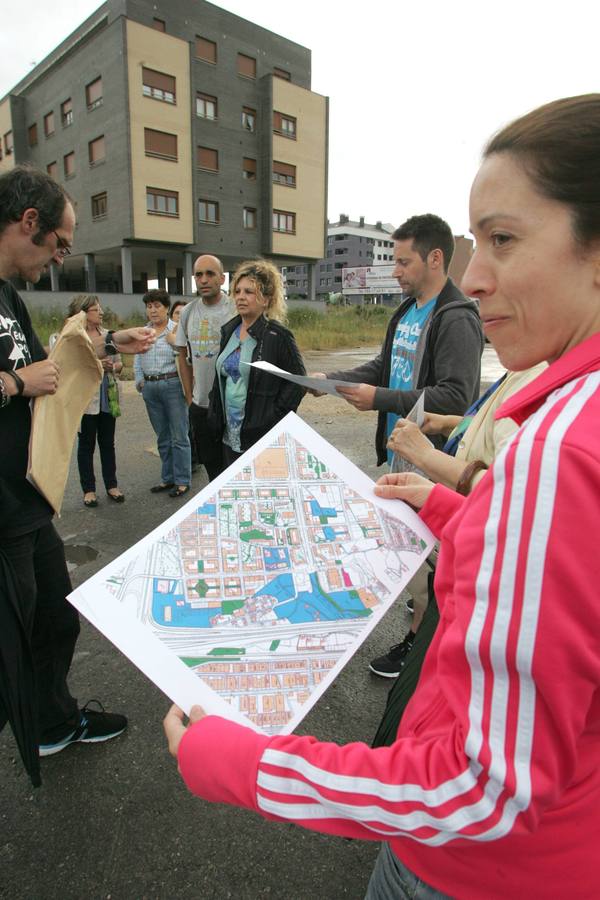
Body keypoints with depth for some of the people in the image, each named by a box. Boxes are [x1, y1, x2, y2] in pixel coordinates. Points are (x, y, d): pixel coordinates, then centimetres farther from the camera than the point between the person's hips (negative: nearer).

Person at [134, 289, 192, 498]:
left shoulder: (177, 330, -5)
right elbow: (137, 360, 18)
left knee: (179, 437, -1)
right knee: (162, 437, 14)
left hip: (172, 384, -6)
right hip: (150, 388, 6)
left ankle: (182, 481, 8)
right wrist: (140, 381, 10)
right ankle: (168, 478, 25)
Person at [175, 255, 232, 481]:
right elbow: (184, 356, 15)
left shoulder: (236, 309, -8)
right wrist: (189, 397, 12)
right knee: (211, 463, 16)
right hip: (200, 404, 5)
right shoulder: (188, 312, 7)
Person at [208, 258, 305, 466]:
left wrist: (275, 415, -14)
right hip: (230, 436, 7)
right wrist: (215, 415, 13)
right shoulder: (229, 331, 10)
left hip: (262, 436, -7)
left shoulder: (277, 336, -11)